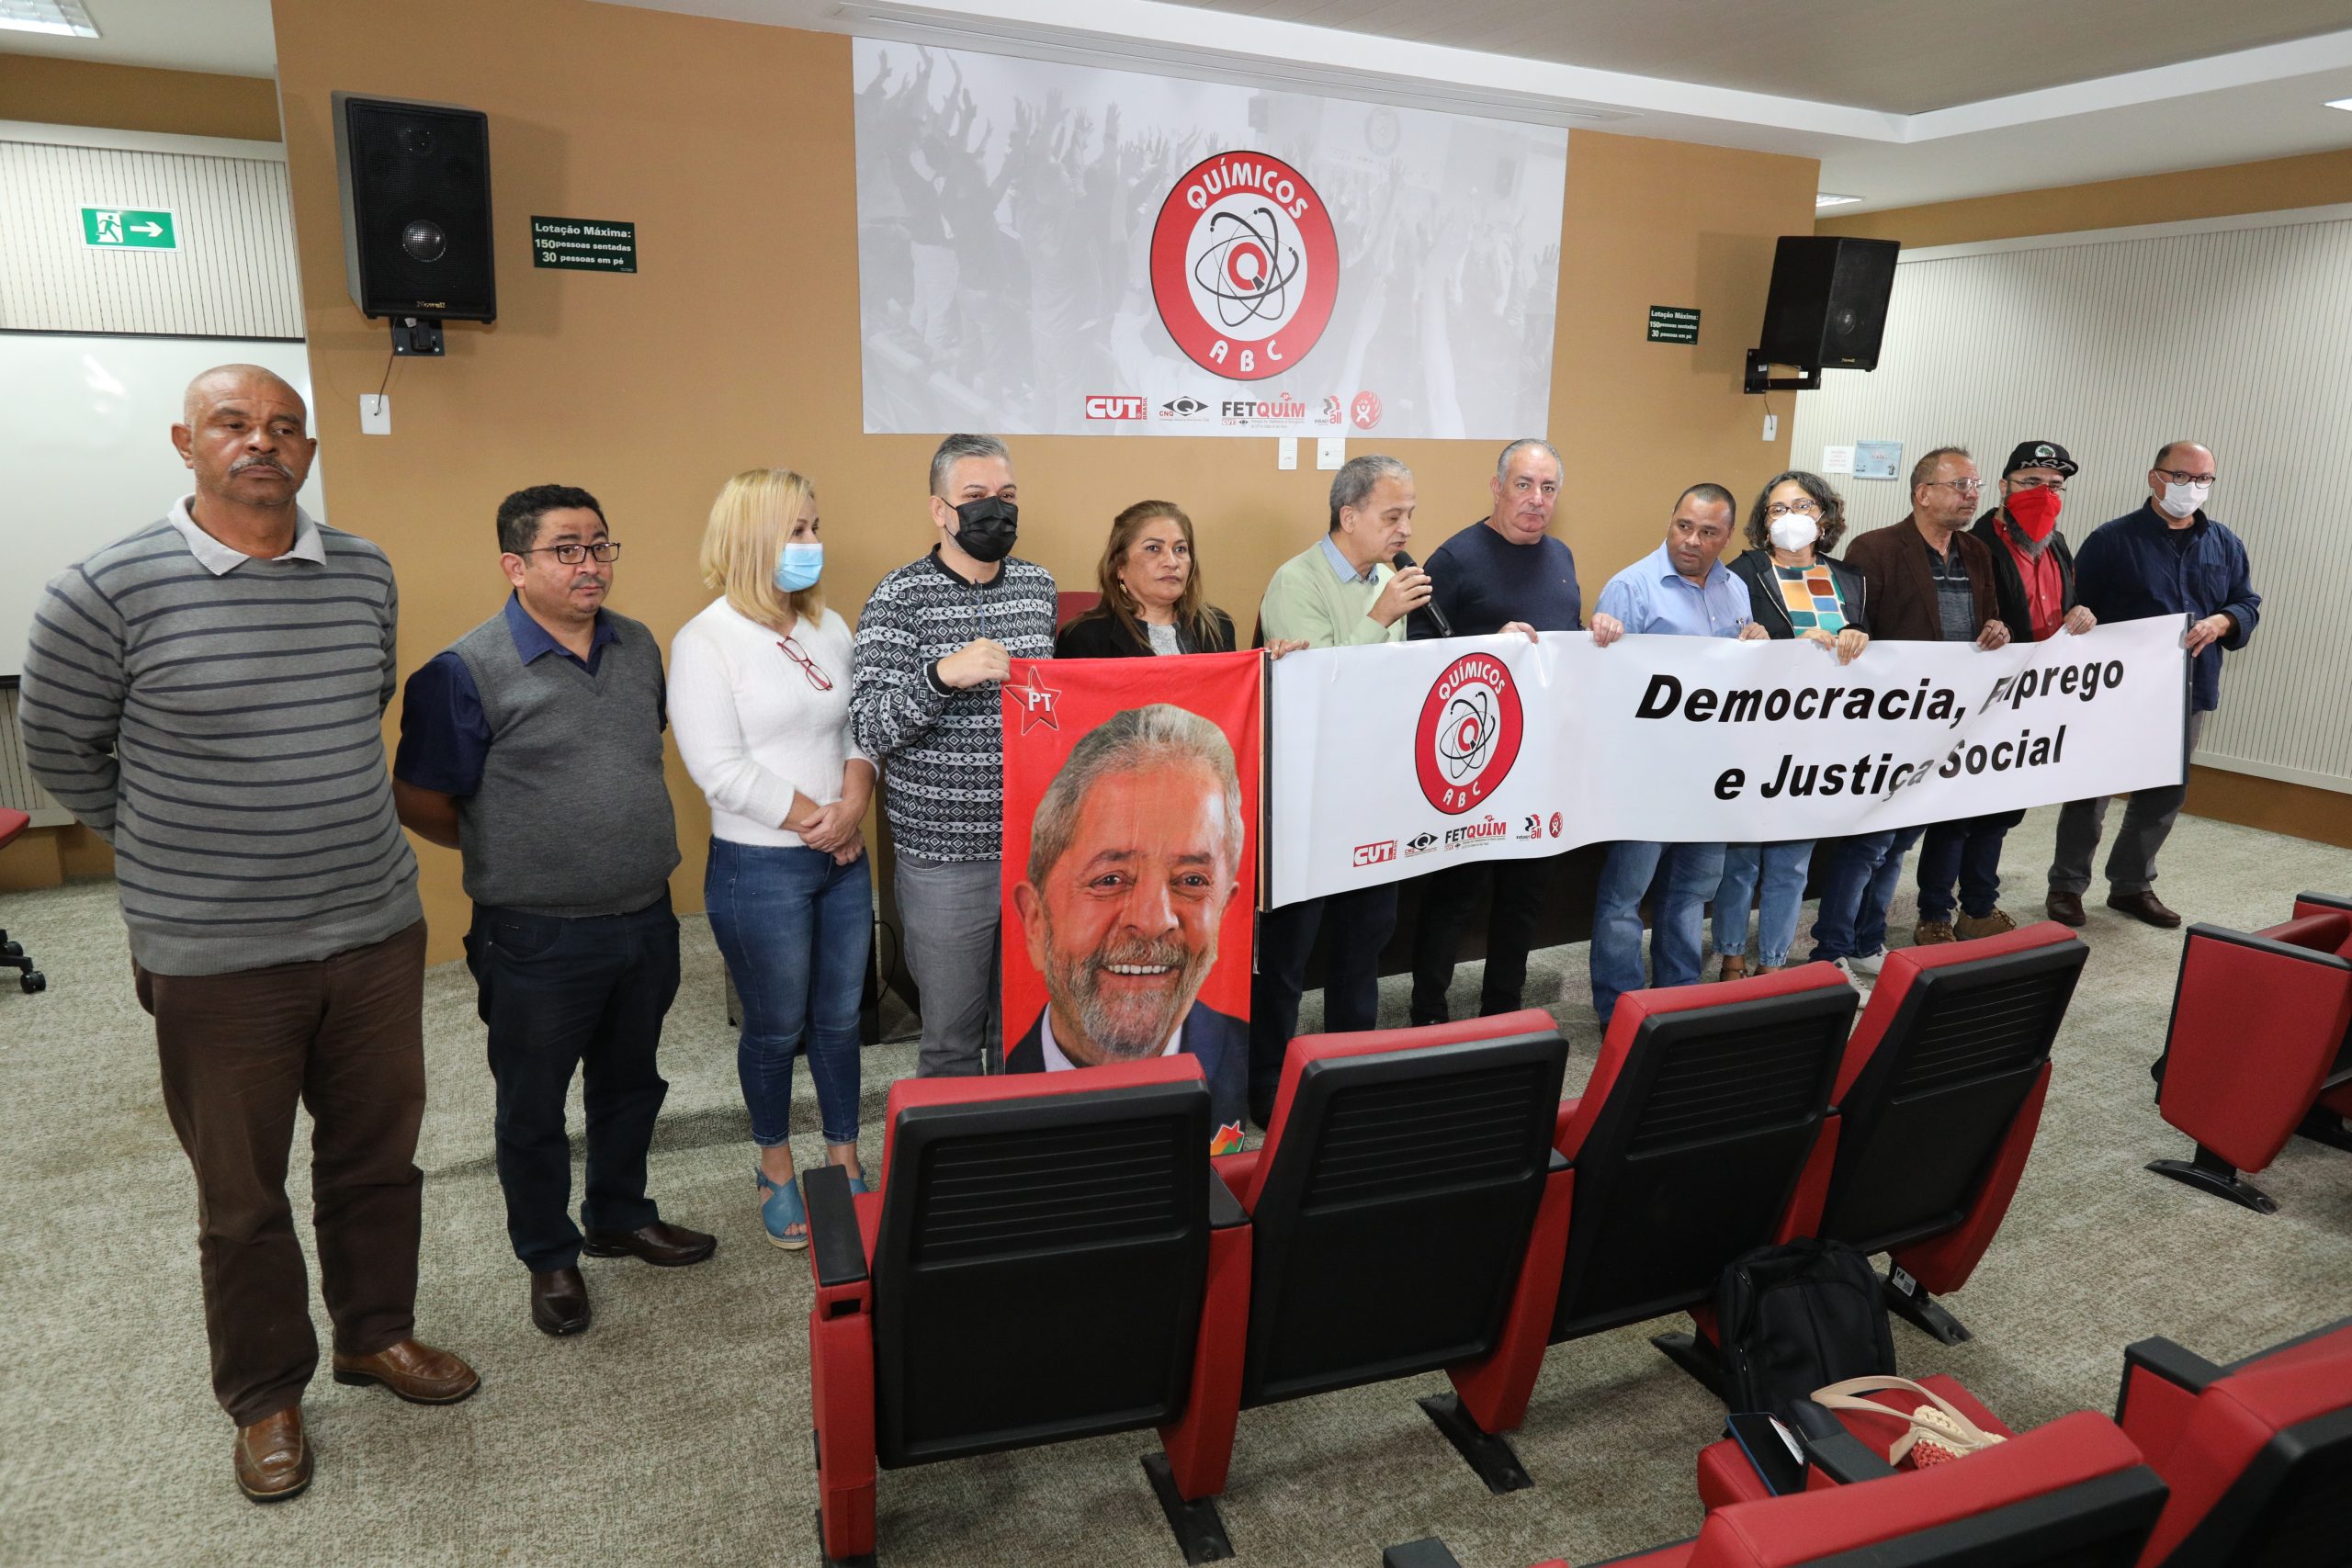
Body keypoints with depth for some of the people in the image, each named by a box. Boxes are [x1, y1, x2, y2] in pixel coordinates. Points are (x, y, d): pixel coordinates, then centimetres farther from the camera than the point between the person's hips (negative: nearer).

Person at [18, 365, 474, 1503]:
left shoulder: (367, 575, 2)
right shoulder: (109, 592, -11)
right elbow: (58, 749, 2)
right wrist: (172, 847, 10)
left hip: (377, 932, 4)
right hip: (215, 959, -3)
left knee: (378, 1155, 17)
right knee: (242, 1195, 13)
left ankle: (376, 1333, 39)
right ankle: (265, 1397, 32)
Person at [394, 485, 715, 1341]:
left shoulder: (638, 646, 4)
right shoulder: (467, 672, -15)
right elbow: (420, 801, -9)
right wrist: (503, 851, 2)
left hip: (646, 920, 6)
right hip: (538, 940, -5)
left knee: (630, 1082, 21)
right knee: (533, 1107, 12)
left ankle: (620, 1216, 42)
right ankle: (549, 1256, 32)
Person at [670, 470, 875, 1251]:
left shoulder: (829, 629, 7)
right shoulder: (705, 641, -11)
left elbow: (859, 727, 9)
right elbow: (721, 767, -17)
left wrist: (854, 804, -9)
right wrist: (816, 823, -14)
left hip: (843, 860, 5)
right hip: (759, 869, -5)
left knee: (840, 1017, 14)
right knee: (776, 1027, 10)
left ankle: (845, 1159, 32)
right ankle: (776, 1169, 31)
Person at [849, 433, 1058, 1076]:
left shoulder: (1038, 585, 9)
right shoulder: (900, 598, -8)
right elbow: (869, 728, -16)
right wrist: (942, 674, -34)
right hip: (946, 861, -4)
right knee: (952, 1038, 8)